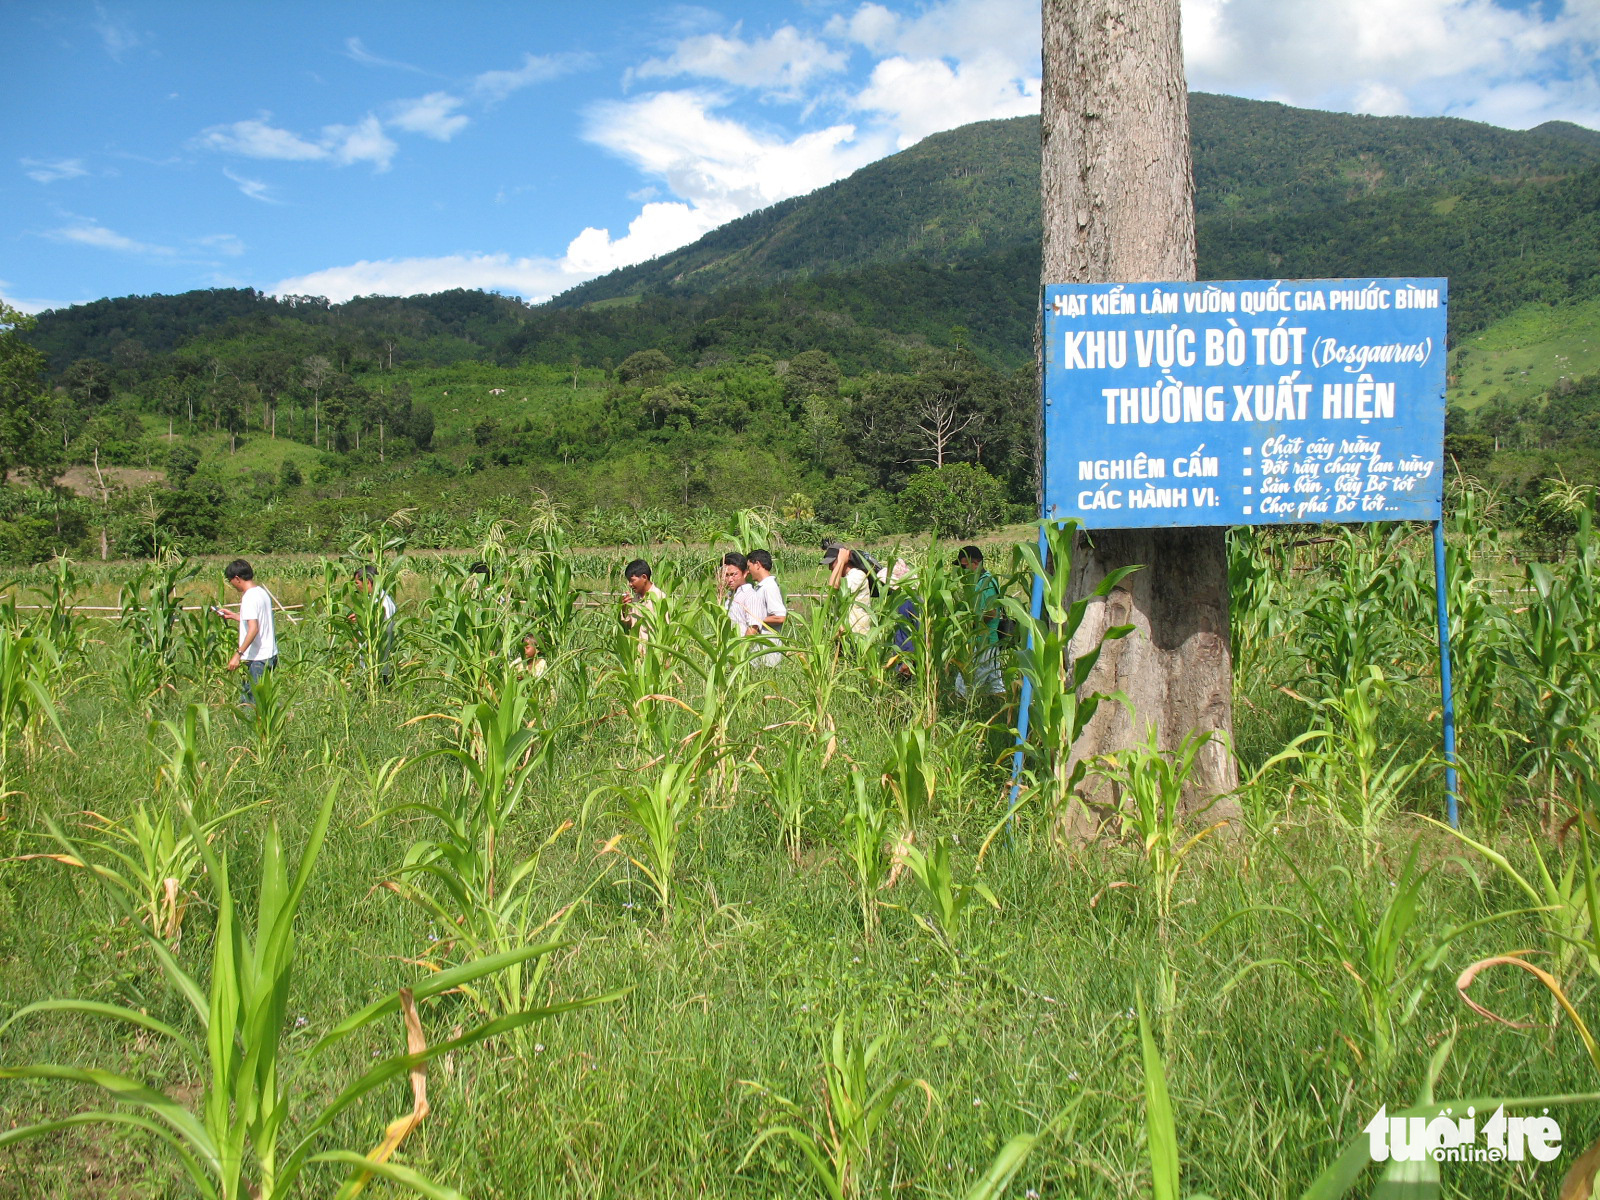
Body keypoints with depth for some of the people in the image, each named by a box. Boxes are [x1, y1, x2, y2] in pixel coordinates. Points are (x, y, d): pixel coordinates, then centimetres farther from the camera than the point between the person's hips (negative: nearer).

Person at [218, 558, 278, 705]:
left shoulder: (249, 597, -16)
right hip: (270, 656, 9)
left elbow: (253, 628, -26)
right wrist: (233, 616, 30)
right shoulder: (262, 592, 12)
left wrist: (238, 654, -27)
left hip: (257, 659, -9)